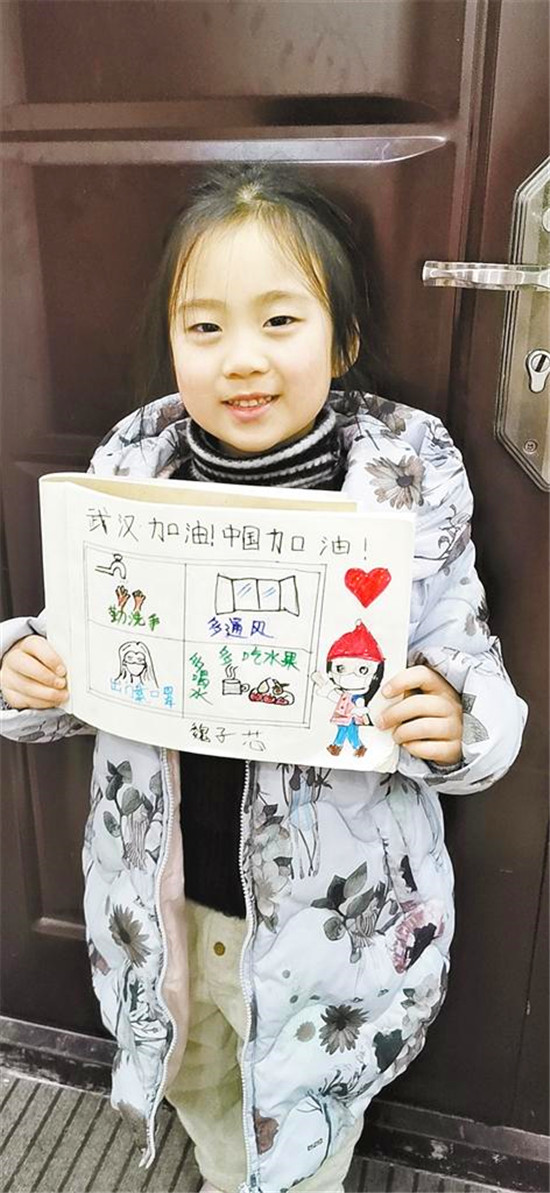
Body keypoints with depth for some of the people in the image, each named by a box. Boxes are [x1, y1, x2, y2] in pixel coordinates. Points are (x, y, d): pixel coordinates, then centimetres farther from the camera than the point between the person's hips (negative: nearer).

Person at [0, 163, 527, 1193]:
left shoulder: (411, 478, -18)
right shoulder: (133, 466, -11)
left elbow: (475, 677, -9)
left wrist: (453, 728, -30)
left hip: (332, 907, -2)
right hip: (165, 890, 3)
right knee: (192, 1081, 33)